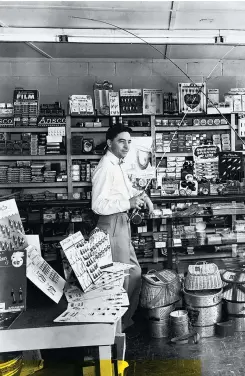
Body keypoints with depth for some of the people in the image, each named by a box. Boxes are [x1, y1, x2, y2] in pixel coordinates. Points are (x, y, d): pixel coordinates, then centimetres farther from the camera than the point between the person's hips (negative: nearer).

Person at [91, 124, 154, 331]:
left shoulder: (118, 165, 11)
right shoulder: (106, 168, -19)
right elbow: (98, 205, -25)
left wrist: (141, 195, 11)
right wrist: (129, 203, -22)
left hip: (123, 225, 10)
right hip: (113, 226, -10)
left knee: (135, 272, 18)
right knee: (121, 278, 2)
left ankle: (126, 319, 36)